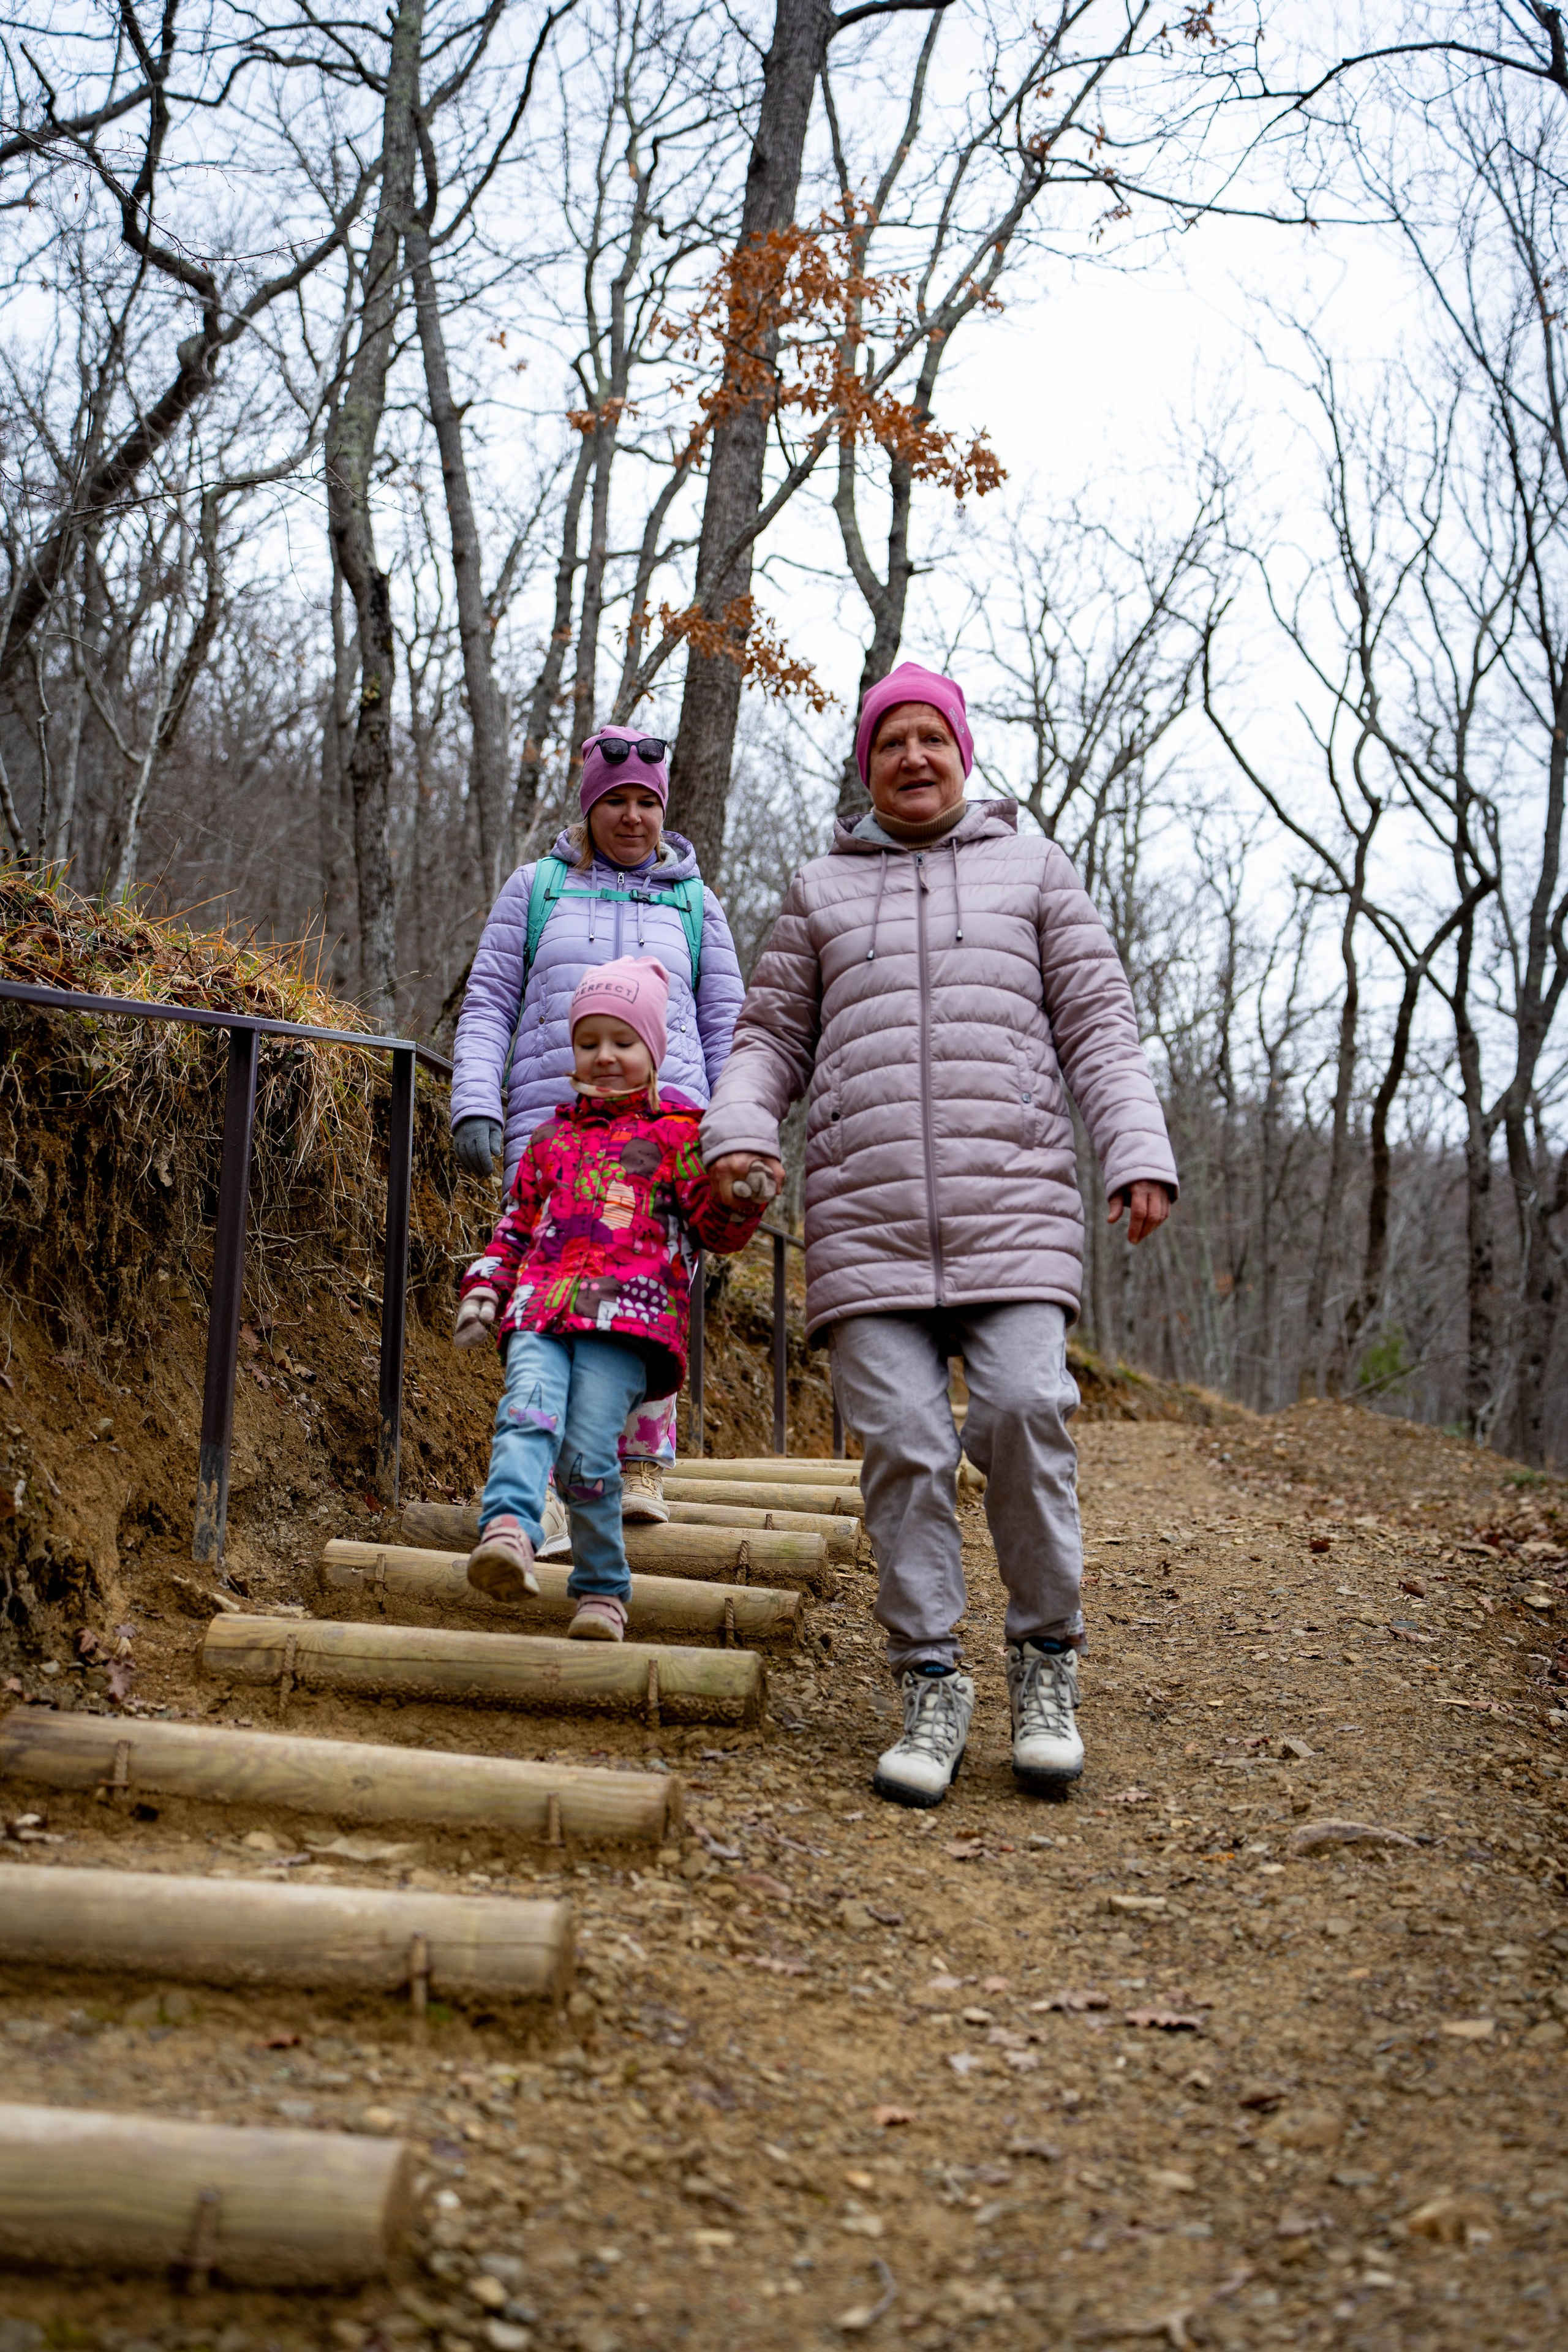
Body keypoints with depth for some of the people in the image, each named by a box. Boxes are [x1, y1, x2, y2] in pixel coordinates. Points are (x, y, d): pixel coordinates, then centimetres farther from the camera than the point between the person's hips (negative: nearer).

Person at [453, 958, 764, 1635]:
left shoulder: (676, 1134, 15)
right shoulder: (552, 1138, 27)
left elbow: (720, 1229, 6)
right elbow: (516, 1227, 31)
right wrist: (484, 1291, 17)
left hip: (626, 1316, -4)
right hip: (541, 1307, 4)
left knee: (588, 1451, -14)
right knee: (528, 1412, -25)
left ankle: (602, 1589, 2)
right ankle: (507, 1531, -43)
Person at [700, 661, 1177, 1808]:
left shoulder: (1033, 871, 16)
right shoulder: (823, 891, 19)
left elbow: (1098, 1025, 10)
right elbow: (772, 1038, 19)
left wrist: (1141, 1155, -3)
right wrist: (738, 1134, -1)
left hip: (1012, 1207, -1)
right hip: (865, 1223, 1)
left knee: (1024, 1410, -18)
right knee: (903, 1445, -7)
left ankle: (1047, 1663, -1)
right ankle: (933, 1693, 3)